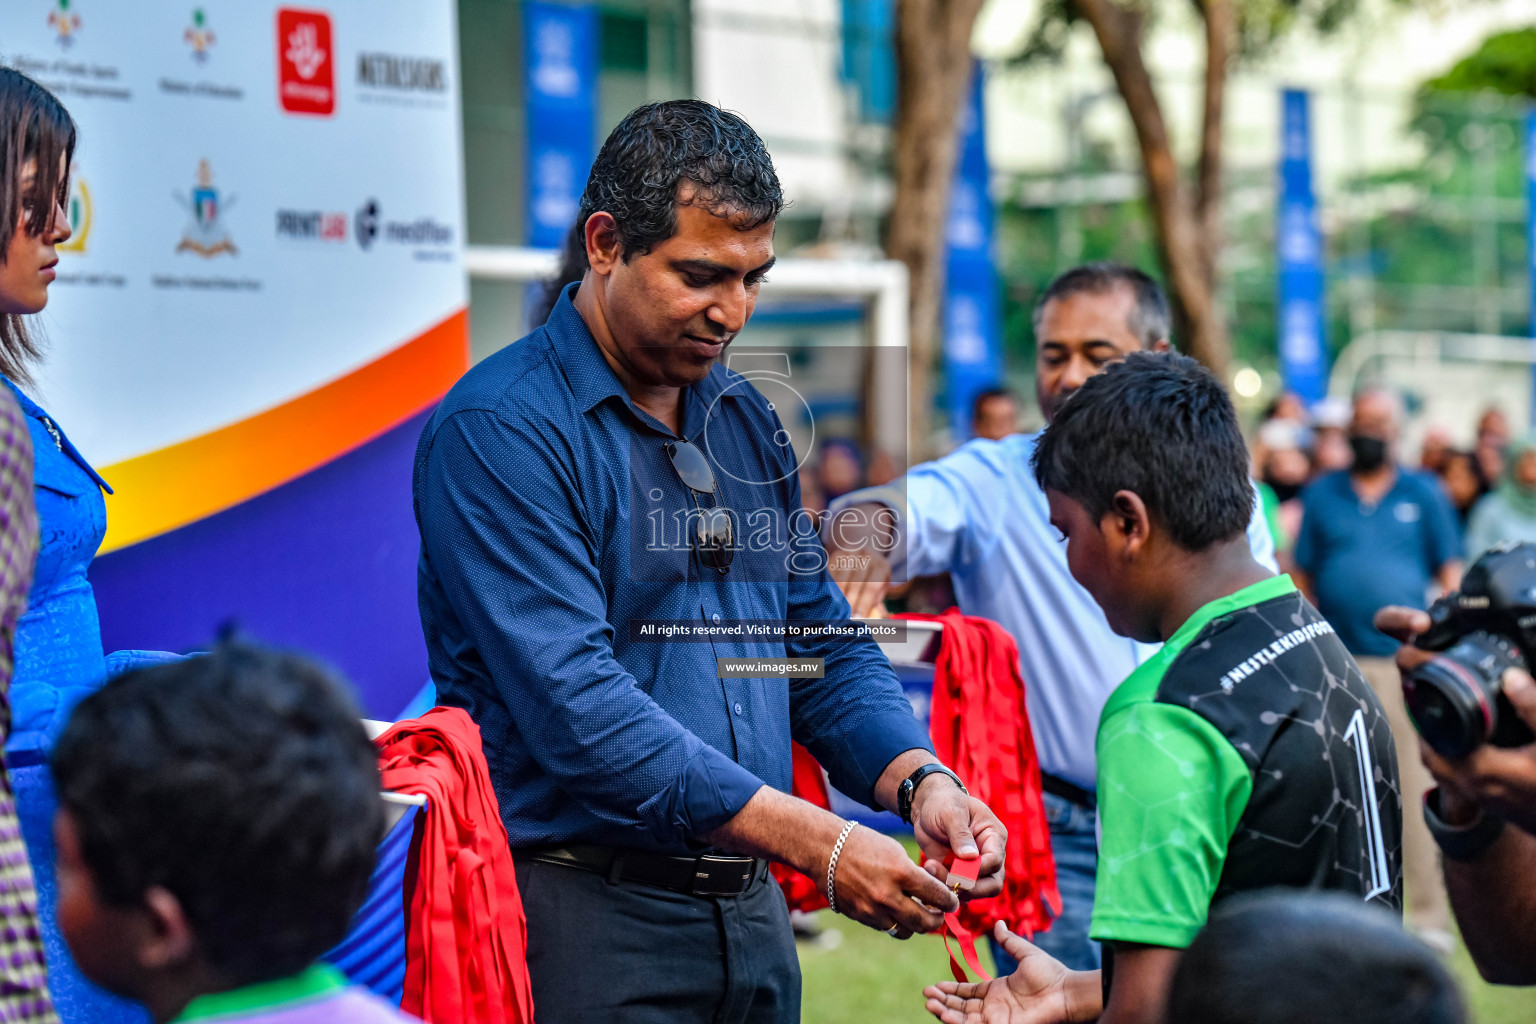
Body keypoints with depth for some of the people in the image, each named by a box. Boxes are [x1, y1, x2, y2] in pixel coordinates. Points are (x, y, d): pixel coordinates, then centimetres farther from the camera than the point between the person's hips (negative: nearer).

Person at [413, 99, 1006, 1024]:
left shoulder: (747, 419, 12)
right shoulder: (500, 428, -13)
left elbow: (823, 644, 16)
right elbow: (575, 707, -21)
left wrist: (920, 780, -5)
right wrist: (815, 843, -24)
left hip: (751, 913, 7)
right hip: (585, 921, -7)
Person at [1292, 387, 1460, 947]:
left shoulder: (1424, 494, 10)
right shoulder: (1322, 495, 13)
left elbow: (1451, 574, 10)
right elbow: (1301, 578, 13)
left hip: (1407, 664, -1)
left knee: (1417, 793, -5)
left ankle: (1428, 916, 1)